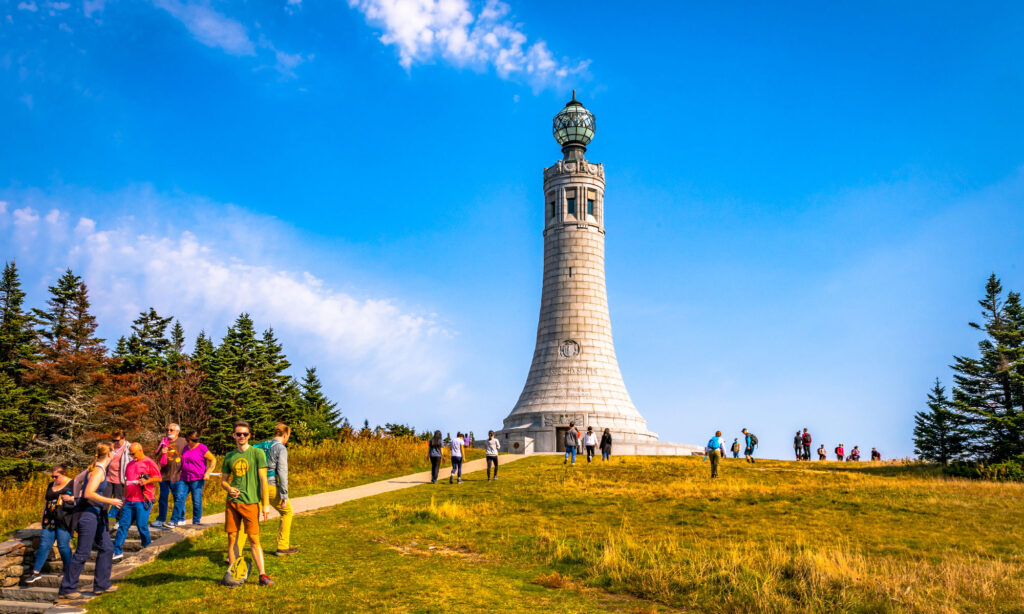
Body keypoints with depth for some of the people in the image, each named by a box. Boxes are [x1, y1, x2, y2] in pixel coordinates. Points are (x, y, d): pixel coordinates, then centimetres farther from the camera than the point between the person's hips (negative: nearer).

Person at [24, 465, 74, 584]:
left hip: (64, 521, -5)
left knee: (63, 546, -5)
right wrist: (43, 521, 19)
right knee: (44, 545, 1)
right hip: (49, 521, 5)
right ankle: (36, 572, 9)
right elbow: (45, 503, 23)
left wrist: (71, 498, -21)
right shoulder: (51, 486, 17)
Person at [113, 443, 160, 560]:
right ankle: (117, 551, 6)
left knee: (142, 525, -3)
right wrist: (125, 498, 20)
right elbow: (126, 482, 24)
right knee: (123, 525, 3)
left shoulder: (149, 462, -3)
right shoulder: (130, 464, 18)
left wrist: (147, 481, -20)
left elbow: (158, 478, -5)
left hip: (143, 500, -6)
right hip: (130, 500, 6)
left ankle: (147, 546, 17)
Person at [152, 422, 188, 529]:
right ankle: (161, 520, 16)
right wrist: (161, 453, -7)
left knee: (179, 498, -6)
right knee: (163, 497, 8)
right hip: (165, 474, 4)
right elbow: (158, 458, 14)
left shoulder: (183, 442, 3)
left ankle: (175, 520, -2)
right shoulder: (164, 442, 11)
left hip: (178, 475, -3)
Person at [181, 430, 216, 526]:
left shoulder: (202, 448, -7)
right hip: (184, 478, 6)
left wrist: (208, 473, -13)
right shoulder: (186, 447, 13)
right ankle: (181, 519, 12)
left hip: (197, 479, -6)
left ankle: (196, 521, 9)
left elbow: (213, 460, -4)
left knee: (196, 501, -2)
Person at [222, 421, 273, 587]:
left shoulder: (257, 453, -1)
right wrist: (229, 489, -5)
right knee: (232, 538, 5)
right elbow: (223, 480, 18)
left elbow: (263, 479, -4)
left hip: (250, 502, -4)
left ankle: (262, 575, 2)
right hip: (232, 502, 4)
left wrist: (266, 504, -9)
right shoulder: (229, 456, 10)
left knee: (254, 540, -4)